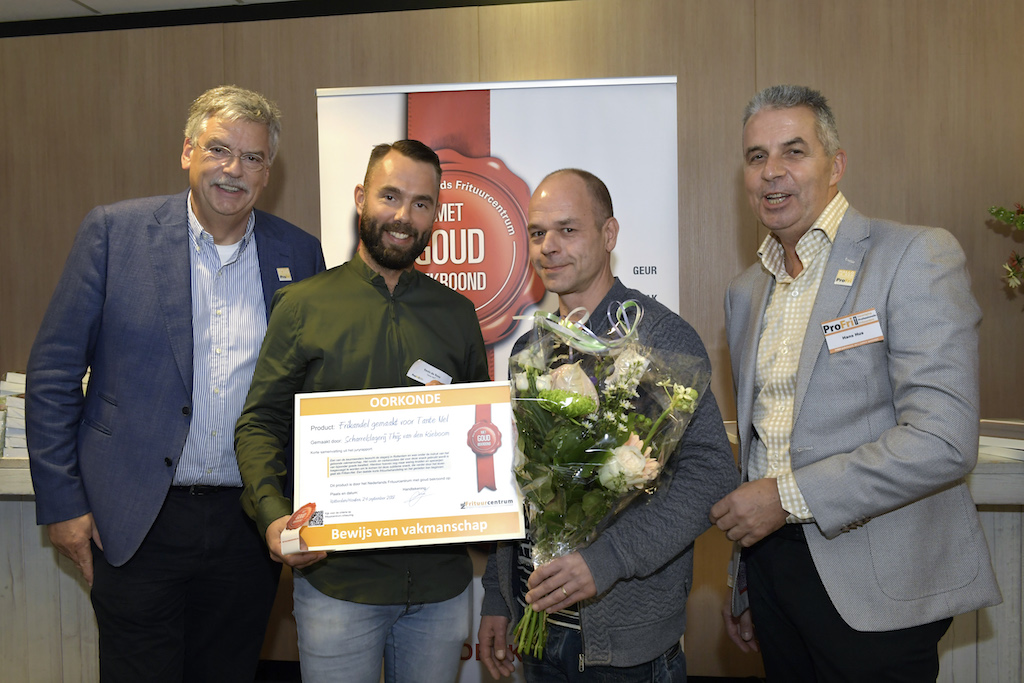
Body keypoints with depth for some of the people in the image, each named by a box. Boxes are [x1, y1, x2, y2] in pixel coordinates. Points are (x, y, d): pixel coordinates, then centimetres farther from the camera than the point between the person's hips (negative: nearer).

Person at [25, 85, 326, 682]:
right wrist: (61, 501, -4)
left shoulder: (299, 254, 3)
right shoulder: (115, 231, -3)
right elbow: (54, 371, -1)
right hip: (135, 522, -2)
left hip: (250, 526, 2)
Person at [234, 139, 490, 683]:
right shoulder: (303, 305, 0)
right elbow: (260, 422, -1)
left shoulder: (457, 313, 8)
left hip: (441, 578, 3)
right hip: (337, 574, -2)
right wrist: (273, 513, -16)